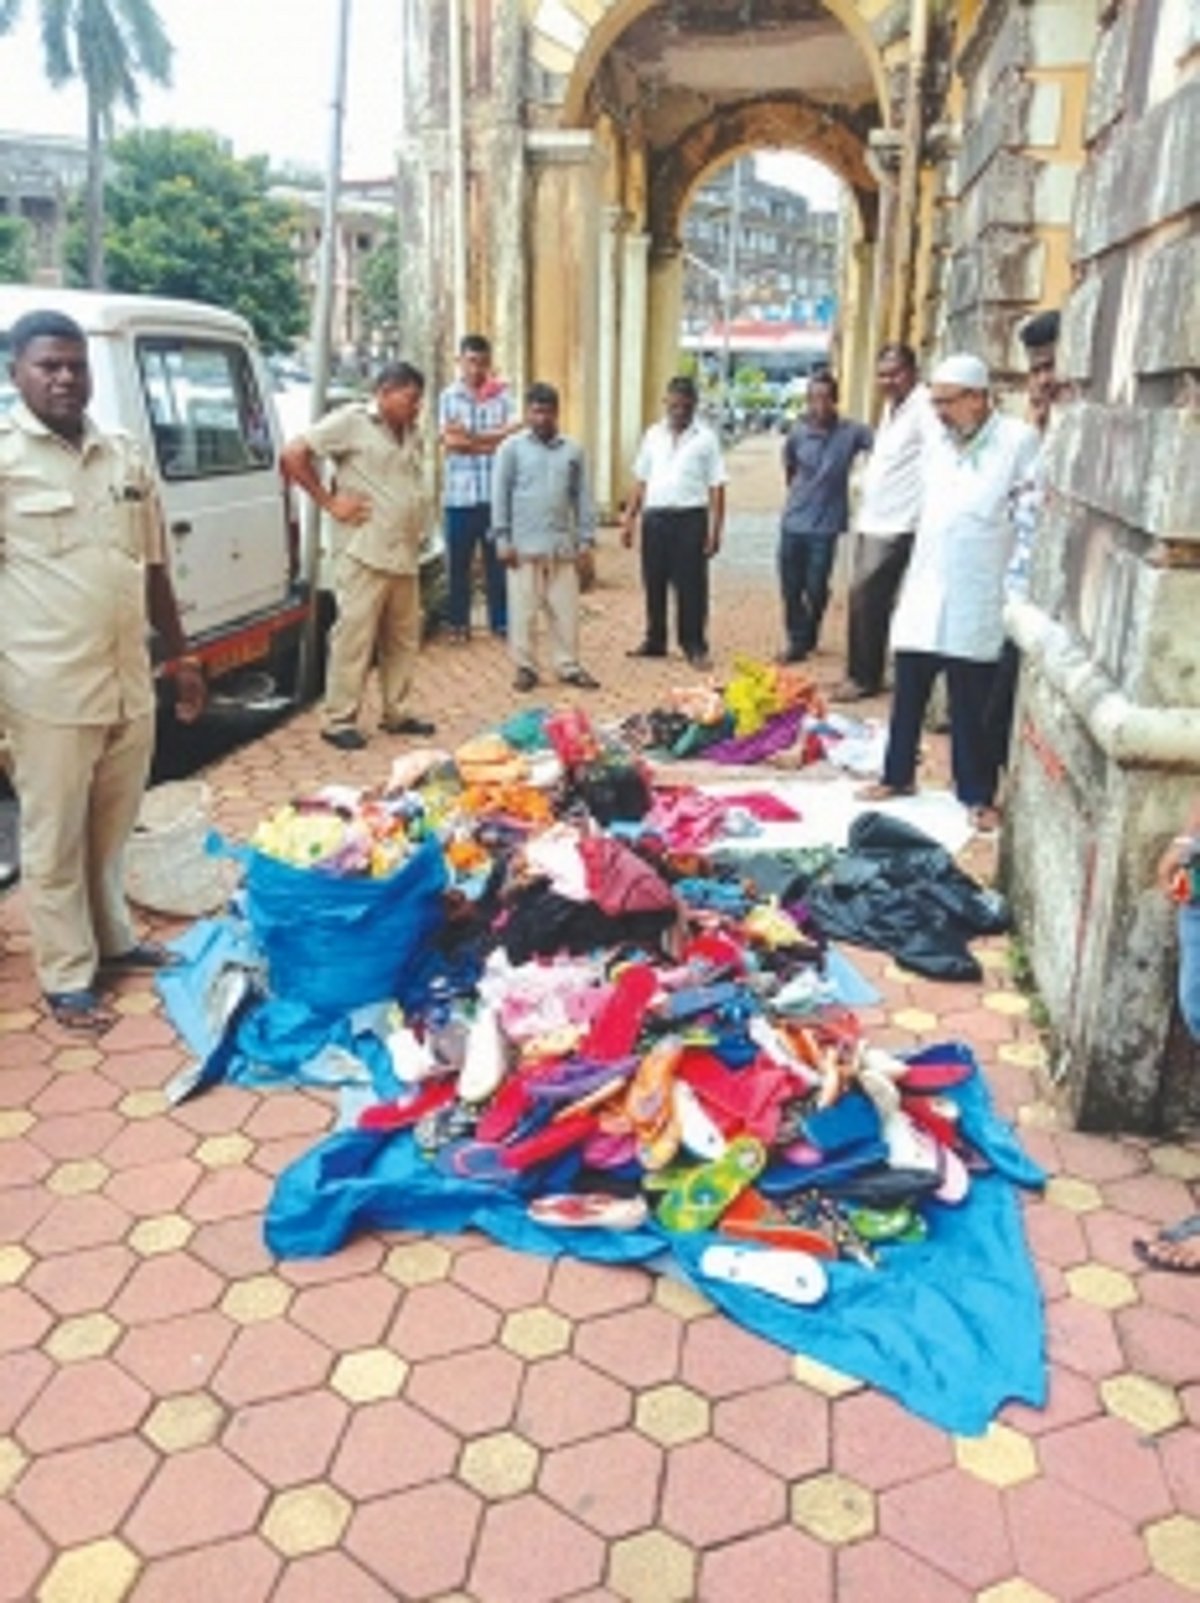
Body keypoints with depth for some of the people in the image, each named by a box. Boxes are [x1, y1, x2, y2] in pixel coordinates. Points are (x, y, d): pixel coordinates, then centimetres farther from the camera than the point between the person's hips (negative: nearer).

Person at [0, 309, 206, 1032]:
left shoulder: (126, 457, 10)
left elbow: (153, 570, 17)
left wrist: (182, 657, 17)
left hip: (129, 683, 5)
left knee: (113, 828, 19)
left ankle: (113, 939, 38)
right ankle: (68, 977, 19)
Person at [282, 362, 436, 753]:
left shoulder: (410, 433, 17)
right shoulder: (351, 421, -5)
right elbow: (293, 455, -9)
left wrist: (419, 532, 13)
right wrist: (329, 502, -8)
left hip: (406, 557, 8)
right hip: (367, 556, -8)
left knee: (403, 640, 12)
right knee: (354, 639, -4)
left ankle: (396, 713, 24)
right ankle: (339, 721, 3)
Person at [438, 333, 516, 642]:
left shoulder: (502, 395, 5)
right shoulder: (449, 396, 4)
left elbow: (509, 439, -5)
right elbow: (450, 442, -7)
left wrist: (471, 437, -12)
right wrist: (494, 439, -8)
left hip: (496, 492, 0)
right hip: (459, 493, 0)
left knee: (498, 559, 6)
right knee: (459, 561, 5)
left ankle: (500, 621, 15)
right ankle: (459, 622, 15)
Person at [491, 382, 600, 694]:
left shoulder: (572, 450, 9)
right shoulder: (512, 448, 2)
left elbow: (582, 498, 11)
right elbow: (500, 495, 1)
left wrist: (586, 542, 7)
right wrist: (502, 539, -5)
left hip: (563, 546, 2)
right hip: (524, 546, -2)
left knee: (566, 610, 5)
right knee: (523, 610, 2)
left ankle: (568, 665, 15)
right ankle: (525, 666, 12)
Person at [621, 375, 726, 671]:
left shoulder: (706, 438, 0)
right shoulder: (653, 435, 12)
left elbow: (716, 487, -4)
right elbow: (641, 481, 14)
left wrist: (715, 530, -10)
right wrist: (629, 519, 10)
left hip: (690, 517, -4)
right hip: (654, 517, 4)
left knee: (691, 586, 0)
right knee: (653, 583, 10)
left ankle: (695, 647, 9)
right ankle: (654, 641, 23)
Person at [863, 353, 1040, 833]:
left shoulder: (1018, 440, -9)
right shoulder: (937, 441, 10)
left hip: (976, 602, -5)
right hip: (923, 594, 6)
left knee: (972, 705, 3)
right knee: (908, 694, 12)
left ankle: (978, 795, 15)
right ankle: (898, 775, 27)